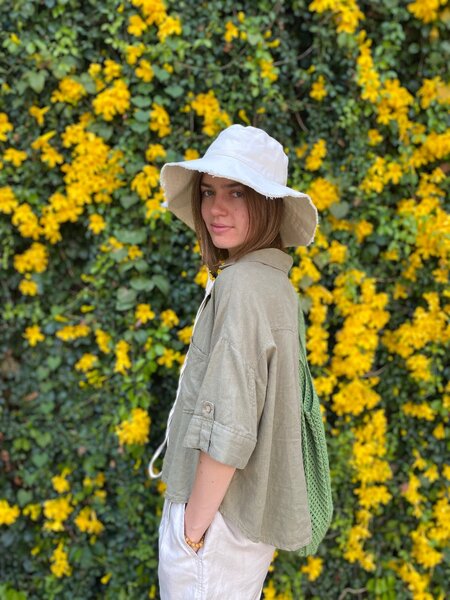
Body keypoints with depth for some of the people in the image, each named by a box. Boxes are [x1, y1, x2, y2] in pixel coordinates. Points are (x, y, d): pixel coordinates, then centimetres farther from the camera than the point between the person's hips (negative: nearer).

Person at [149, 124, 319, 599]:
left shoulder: (241, 285, -22)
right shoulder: (275, 280, 6)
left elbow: (227, 428, -24)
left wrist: (192, 529, -14)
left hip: (217, 512, -9)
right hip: (252, 508, 9)